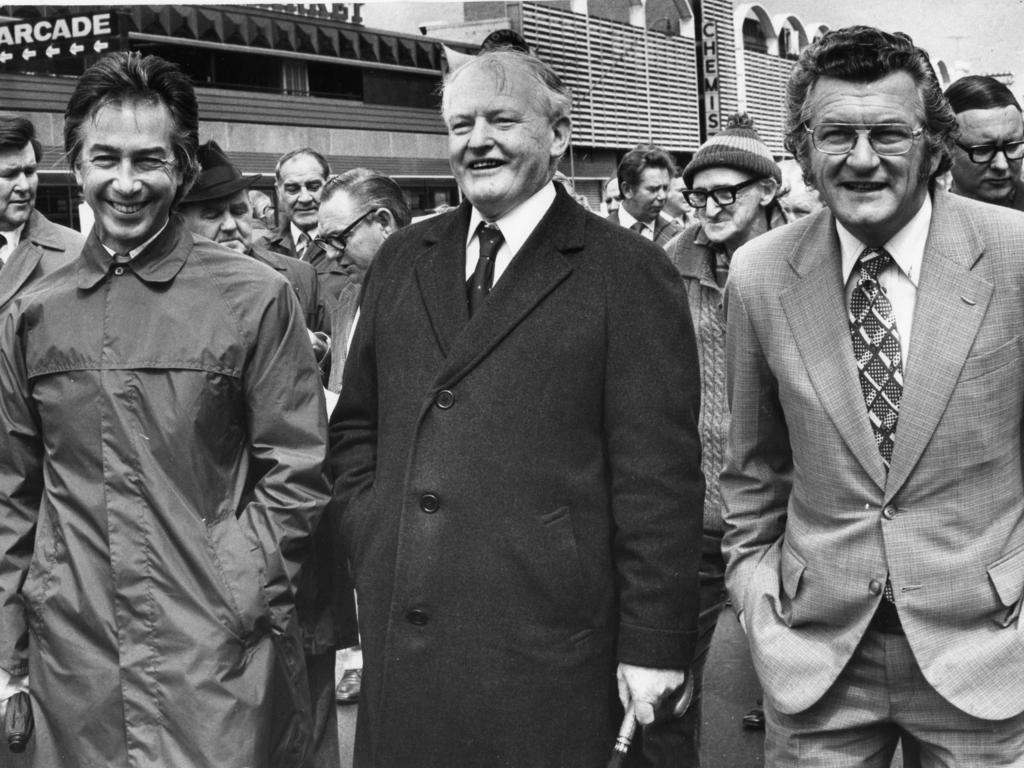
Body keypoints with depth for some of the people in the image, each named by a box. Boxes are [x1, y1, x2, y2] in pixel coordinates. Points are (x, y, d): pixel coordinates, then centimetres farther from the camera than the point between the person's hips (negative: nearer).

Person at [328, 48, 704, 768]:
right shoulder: (402, 261, 11)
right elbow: (355, 424, 18)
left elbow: (659, 474, -8)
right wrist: (373, 545, 5)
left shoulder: (629, 273, -5)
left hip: (544, 648, -4)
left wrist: (653, 646, -9)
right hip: (399, 641, 5)